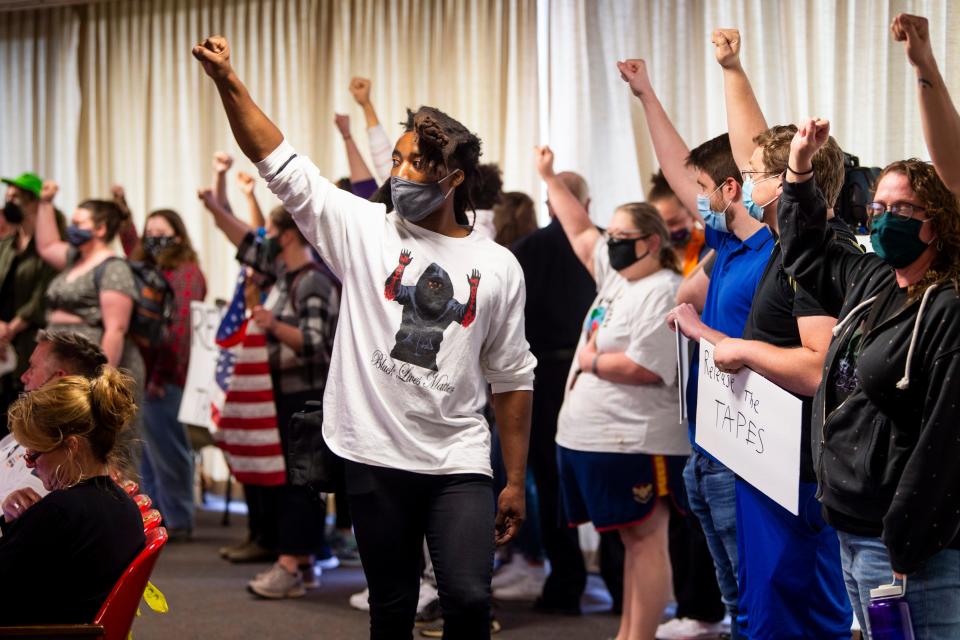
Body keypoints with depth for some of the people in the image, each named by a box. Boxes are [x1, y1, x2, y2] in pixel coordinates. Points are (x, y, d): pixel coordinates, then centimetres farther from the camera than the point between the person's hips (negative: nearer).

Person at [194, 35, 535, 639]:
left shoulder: (498, 268, 3)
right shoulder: (363, 229, 2)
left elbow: (512, 379, 7)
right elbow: (281, 164, -4)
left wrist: (517, 481, 6)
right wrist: (228, 81, -14)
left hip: (459, 464, 0)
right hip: (377, 459, 1)